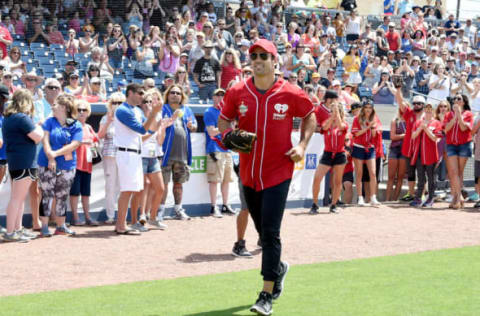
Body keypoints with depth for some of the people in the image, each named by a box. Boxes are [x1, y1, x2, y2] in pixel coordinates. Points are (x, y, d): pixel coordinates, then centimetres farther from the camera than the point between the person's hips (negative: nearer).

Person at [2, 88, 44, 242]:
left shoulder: (8, 118, 13)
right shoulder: (22, 118, -16)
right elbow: (38, 137, -17)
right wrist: (39, 127, 3)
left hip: (14, 161, 9)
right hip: (24, 163, -9)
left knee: (20, 197, 17)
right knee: (17, 198, -6)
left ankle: (18, 229, 23)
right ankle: (10, 232, -5)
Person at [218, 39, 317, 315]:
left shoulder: (291, 94, -8)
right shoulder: (238, 92, -3)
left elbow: (310, 116, 8)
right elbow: (224, 118, 11)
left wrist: (302, 146, -4)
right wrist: (228, 133, -12)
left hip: (278, 173, -4)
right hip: (248, 172, 4)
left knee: (270, 232, -9)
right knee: (263, 230, 17)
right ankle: (278, 267, 46)